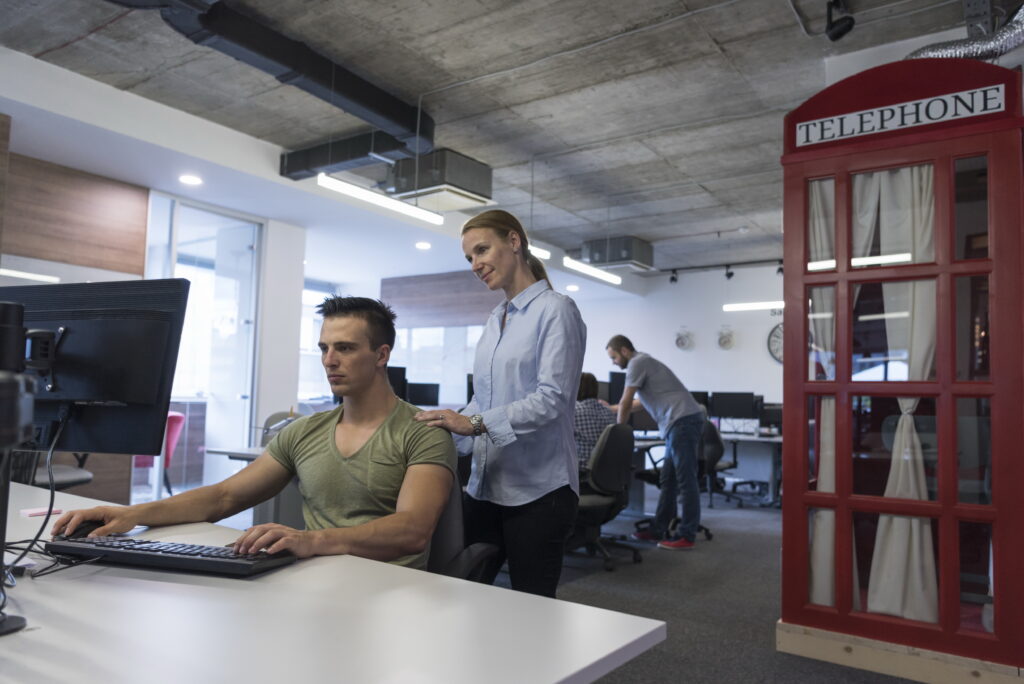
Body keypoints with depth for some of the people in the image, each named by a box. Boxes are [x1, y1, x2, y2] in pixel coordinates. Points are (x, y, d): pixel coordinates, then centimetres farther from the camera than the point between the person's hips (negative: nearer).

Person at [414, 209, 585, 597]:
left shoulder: (555, 310, -9)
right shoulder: (495, 319, 14)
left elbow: (552, 397, -20)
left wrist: (475, 423, -26)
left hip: (537, 489, -7)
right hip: (486, 485, 7)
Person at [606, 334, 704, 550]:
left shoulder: (637, 363, -5)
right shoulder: (643, 362, 26)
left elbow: (626, 403, -4)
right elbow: (639, 403, 37)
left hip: (683, 420, -10)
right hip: (680, 422, 10)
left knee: (685, 479, -7)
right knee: (668, 479, 11)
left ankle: (686, 535, -3)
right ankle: (658, 529, 16)